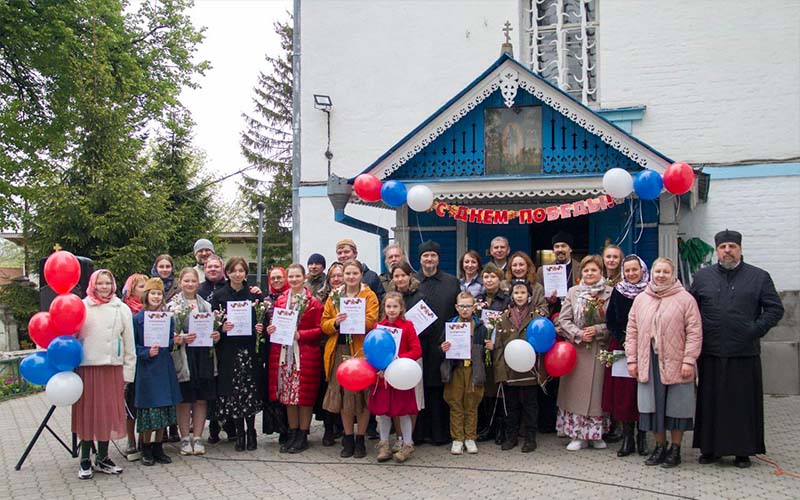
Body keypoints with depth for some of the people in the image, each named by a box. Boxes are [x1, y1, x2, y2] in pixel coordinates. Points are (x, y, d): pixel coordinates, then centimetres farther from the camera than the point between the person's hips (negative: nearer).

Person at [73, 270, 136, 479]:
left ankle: (102, 458, 18)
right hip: (87, 366, -2)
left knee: (109, 412, 6)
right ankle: (85, 460, 13)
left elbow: (129, 343, 7)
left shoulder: (122, 309, 7)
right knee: (87, 412, 3)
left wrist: (128, 372, 3)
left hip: (113, 368, 2)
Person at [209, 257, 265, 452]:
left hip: (249, 349, 0)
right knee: (232, 392, 0)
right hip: (228, 352, 0)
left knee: (250, 391, 0)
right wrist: (221, 328, -15)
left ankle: (251, 431, 12)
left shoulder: (254, 294, 7)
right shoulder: (218, 296, 5)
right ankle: (240, 433, 12)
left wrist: (260, 329, -9)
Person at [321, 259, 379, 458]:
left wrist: (350, 319, -23)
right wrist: (335, 322, -13)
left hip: (361, 350, -3)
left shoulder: (369, 295, 2)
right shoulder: (334, 296, 12)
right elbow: (324, 324, 8)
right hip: (339, 350, 3)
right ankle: (348, 439, 18)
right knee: (342, 394, 6)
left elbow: (371, 322, -11)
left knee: (361, 394, 1)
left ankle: (360, 440, 13)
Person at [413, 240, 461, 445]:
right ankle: (418, 432, 11)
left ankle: (440, 432, 12)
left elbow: (459, 311, 6)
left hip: (442, 344, 0)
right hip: (417, 342, 0)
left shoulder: (452, 282, 10)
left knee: (439, 389, 3)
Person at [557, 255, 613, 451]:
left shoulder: (610, 293, -1)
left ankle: (597, 434, 19)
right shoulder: (573, 292, 5)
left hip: (600, 351, -1)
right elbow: (563, 319, 1)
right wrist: (578, 334, -12)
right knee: (576, 391, 3)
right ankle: (578, 435, 12)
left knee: (597, 391, 5)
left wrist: (597, 330, -15)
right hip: (576, 350, 1)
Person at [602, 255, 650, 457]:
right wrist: (623, 340, -8)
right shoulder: (618, 292, 5)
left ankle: (642, 437, 13)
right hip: (621, 348, 2)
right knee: (623, 392, 1)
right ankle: (627, 437, 10)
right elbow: (610, 321, 5)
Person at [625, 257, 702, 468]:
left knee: (676, 407, 3)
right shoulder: (640, 299, 11)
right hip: (648, 363, 3)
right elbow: (632, 331, 11)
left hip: (675, 363, -3)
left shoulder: (685, 299, -1)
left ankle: (675, 449, 16)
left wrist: (689, 360, -11)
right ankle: (660, 446, 21)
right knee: (654, 405, 7)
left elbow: (694, 332, -5)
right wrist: (631, 359, 5)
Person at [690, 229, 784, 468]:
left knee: (744, 403, 3)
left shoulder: (759, 277, 5)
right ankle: (710, 448, 16)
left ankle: (743, 451, 14)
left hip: (744, 354, -1)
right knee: (710, 403, 6)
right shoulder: (702, 276, 10)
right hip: (710, 354, 2)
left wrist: (756, 330, -7)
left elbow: (775, 308, 3)